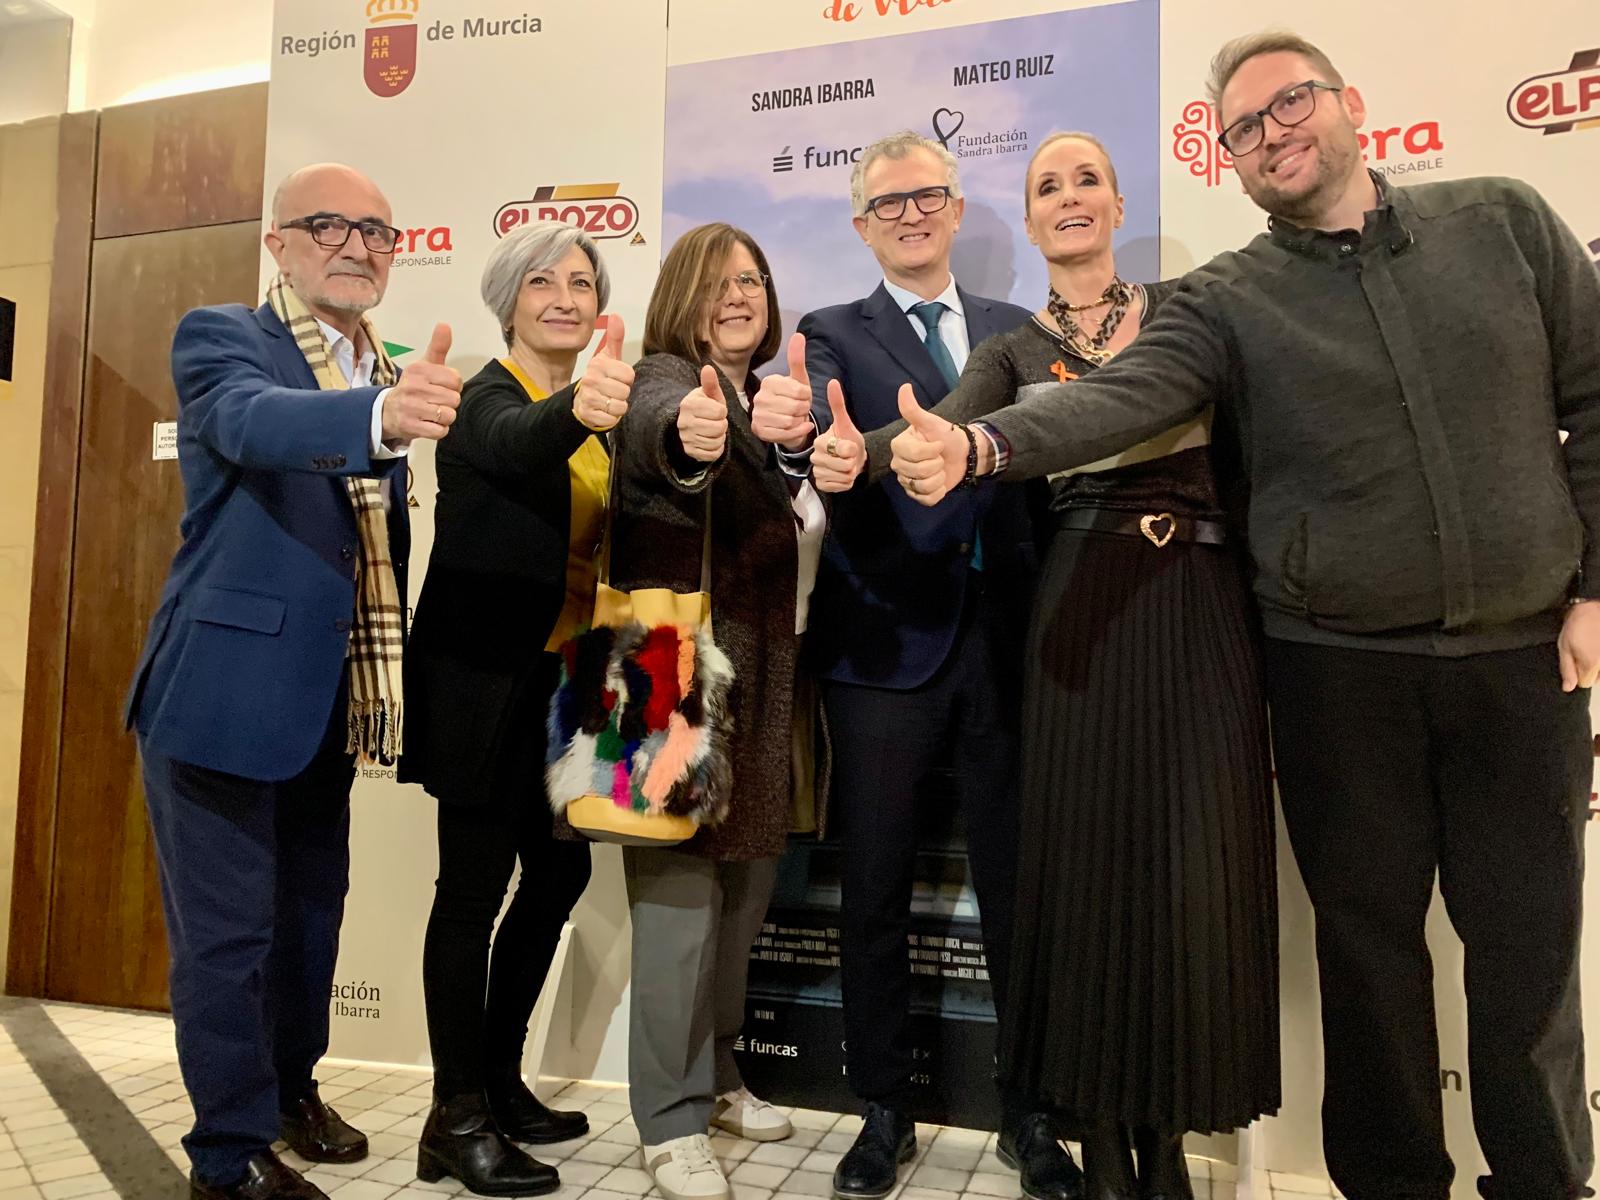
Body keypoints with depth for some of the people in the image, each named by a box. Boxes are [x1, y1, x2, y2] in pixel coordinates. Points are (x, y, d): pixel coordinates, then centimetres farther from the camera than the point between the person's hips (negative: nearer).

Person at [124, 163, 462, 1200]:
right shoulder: (220, 338, -8)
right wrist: (381, 415, -50)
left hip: (326, 694, 7)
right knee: (226, 929, 3)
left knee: (312, 907, 19)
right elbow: (255, 421, -32)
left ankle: (291, 1083, 40)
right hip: (225, 686, -6)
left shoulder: (390, 376, 10)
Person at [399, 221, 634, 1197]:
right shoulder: (491, 394, -10)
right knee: (474, 888, -2)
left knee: (562, 869, 12)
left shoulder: (590, 407, 13)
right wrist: (578, 410, -57)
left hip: (556, 678, 8)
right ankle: (457, 1118, 12)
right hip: (484, 680, -8)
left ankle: (501, 1080, 28)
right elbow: (516, 444, -37)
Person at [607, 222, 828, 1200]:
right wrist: (687, 433, -54)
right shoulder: (666, 377, -6)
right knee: (682, 888, -4)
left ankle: (716, 1073, 32)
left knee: (749, 884, 15)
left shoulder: (766, 399, 17)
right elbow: (656, 426, -34)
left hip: (770, 684, 8)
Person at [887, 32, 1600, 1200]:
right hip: (1340, 669, -1)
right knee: (1369, 933, 10)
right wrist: (985, 443, -37)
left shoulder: (1505, 221, 5)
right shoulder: (1228, 299, -1)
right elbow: (1117, 399, -19)